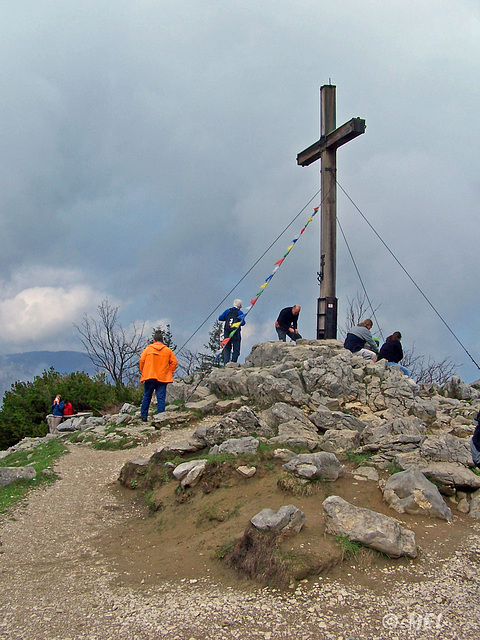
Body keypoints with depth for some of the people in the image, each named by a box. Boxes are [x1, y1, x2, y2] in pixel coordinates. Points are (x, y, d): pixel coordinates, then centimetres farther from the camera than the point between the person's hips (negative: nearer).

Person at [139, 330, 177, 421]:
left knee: (146, 397, 12)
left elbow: (141, 361, 0)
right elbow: (174, 362, 3)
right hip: (163, 378, -1)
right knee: (161, 398, -1)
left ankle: (144, 416, 14)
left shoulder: (148, 349, 3)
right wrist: (169, 372, 12)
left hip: (149, 377, 1)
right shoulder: (168, 350, 5)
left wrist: (143, 372, 12)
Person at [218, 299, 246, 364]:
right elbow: (242, 323, -11)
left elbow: (220, 318, 7)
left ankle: (226, 363, 0)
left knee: (226, 349, 12)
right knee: (236, 349, 5)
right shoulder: (240, 313, -2)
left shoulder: (227, 311, 8)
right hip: (236, 333, -3)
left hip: (226, 333, 3)